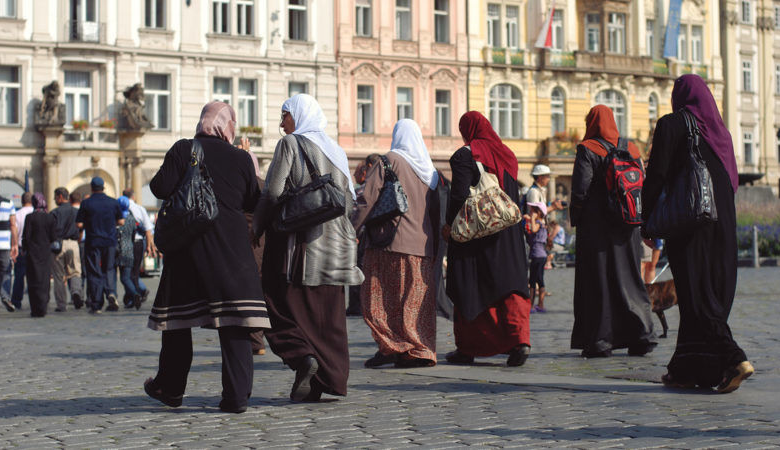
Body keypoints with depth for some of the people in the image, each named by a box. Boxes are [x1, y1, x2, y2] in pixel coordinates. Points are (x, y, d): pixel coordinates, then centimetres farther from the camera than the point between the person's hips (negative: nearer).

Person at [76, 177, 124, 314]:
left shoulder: (86, 204, -5)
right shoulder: (113, 202, 1)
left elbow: (79, 224, -6)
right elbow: (121, 221, 5)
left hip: (93, 242, -2)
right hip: (110, 241, 2)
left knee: (94, 273, 2)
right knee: (109, 269, 14)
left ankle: (96, 305, 1)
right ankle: (111, 293, -12)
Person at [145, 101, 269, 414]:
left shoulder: (182, 150, -3)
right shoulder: (241, 158, 1)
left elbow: (161, 188, -8)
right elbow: (253, 203, 6)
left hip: (187, 243, 0)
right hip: (232, 247, 0)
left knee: (177, 315, 14)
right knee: (233, 322, 0)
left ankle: (171, 387, 23)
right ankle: (236, 396, -4)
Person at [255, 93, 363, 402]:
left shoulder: (290, 144, -4)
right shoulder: (335, 150, 14)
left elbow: (273, 192, -13)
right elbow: (350, 200, 14)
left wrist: (258, 228, -1)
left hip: (295, 241, -6)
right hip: (331, 243, 6)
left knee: (284, 307, 1)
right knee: (326, 313, 7)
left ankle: (301, 356, -20)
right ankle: (329, 376, 3)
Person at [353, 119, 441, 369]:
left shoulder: (391, 160, -4)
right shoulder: (429, 169, 15)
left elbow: (369, 198, -11)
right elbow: (435, 211, 17)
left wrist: (352, 228, -7)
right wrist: (434, 249, 21)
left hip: (391, 243, -6)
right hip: (421, 244, 6)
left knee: (380, 296, 0)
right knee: (417, 300, 7)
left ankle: (391, 346, -7)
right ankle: (421, 350, 5)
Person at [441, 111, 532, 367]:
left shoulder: (465, 155, -9)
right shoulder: (506, 154, 12)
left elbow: (459, 194, -17)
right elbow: (514, 198, 14)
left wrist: (450, 224, -7)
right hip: (507, 236, 5)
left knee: (468, 289, 5)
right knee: (509, 285, 2)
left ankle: (466, 348, 11)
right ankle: (520, 339, -17)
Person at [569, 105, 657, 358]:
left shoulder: (587, 150, -7)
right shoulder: (631, 149, 9)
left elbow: (580, 188, -14)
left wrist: (575, 220, -4)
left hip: (596, 226, -5)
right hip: (626, 228, 5)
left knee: (598, 280, 0)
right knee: (628, 278, 11)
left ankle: (600, 339, -1)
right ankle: (641, 334, 3)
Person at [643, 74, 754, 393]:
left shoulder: (671, 124, -4)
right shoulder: (719, 130, 14)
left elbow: (656, 175, -10)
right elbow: (731, 179, 16)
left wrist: (648, 221, -5)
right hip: (722, 222, 7)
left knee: (696, 294, -6)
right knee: (713, 292, 8)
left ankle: (732, 359, -21)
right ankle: (686, 370, 12)